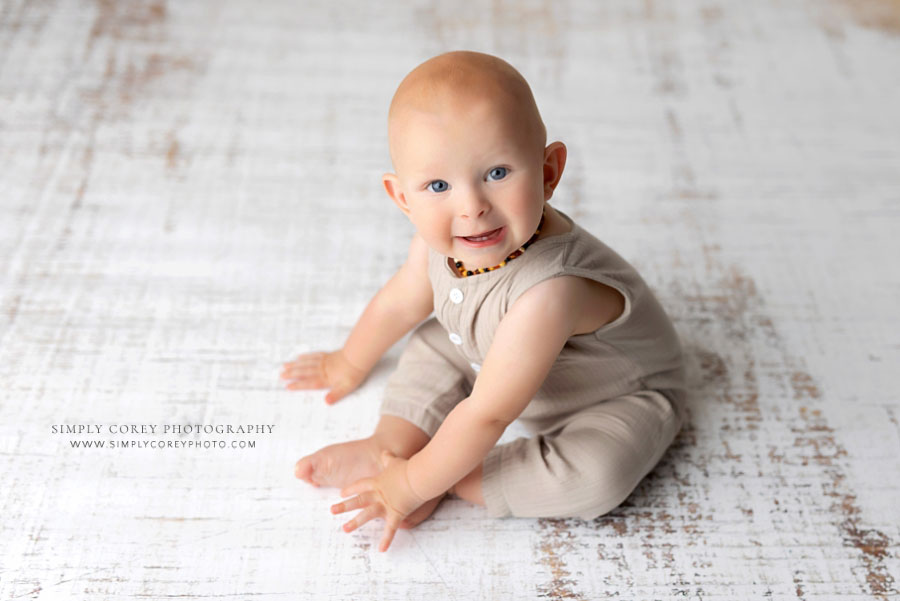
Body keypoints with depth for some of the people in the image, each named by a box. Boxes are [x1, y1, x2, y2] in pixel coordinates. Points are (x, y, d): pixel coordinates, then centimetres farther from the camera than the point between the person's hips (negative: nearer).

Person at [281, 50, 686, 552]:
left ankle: (452, 482, -17)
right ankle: (390, 444, -8)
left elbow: (486, 415, -35)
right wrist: (350, 364, 19)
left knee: (597, 475, -31)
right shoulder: (438, 241, -21)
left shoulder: (547, 290, -45)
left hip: (619, 397, -6)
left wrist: (415, 483, -25)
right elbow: (398, 302, 2)